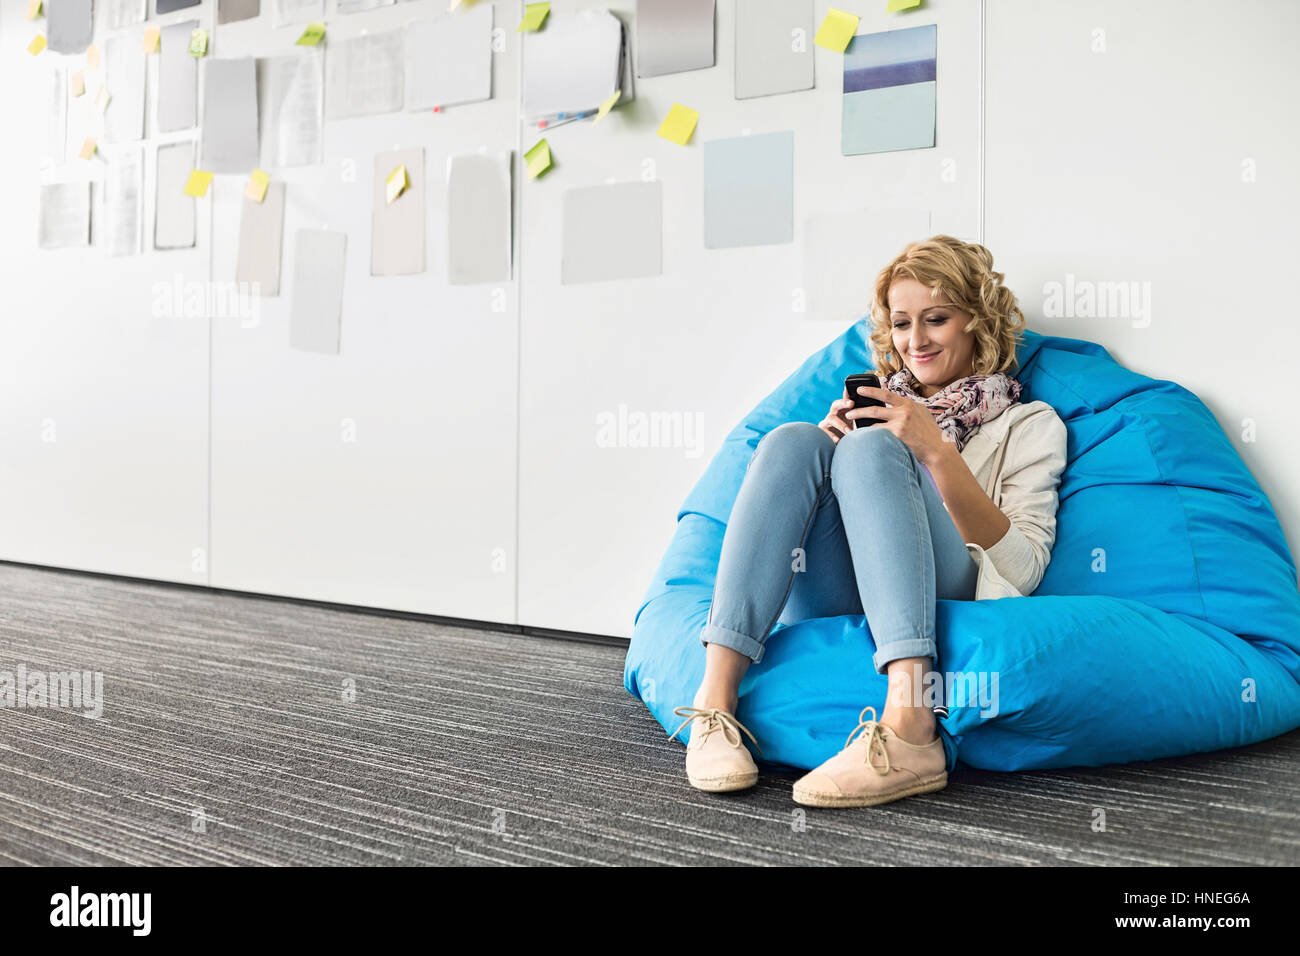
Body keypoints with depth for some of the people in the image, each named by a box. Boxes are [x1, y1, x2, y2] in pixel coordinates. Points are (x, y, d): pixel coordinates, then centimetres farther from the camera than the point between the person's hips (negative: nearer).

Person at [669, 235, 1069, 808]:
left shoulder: (1028, 424, 16)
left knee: (872, 449, -26)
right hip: (826, 606, 3)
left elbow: (1023, 572, -1)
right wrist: (831, 443, 3)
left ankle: (909, 726, -44)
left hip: (940, 602, -3)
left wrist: (939, 452, -10)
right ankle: (715, 695, -33)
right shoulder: (878, 406, 28)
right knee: (794, 442, -19)